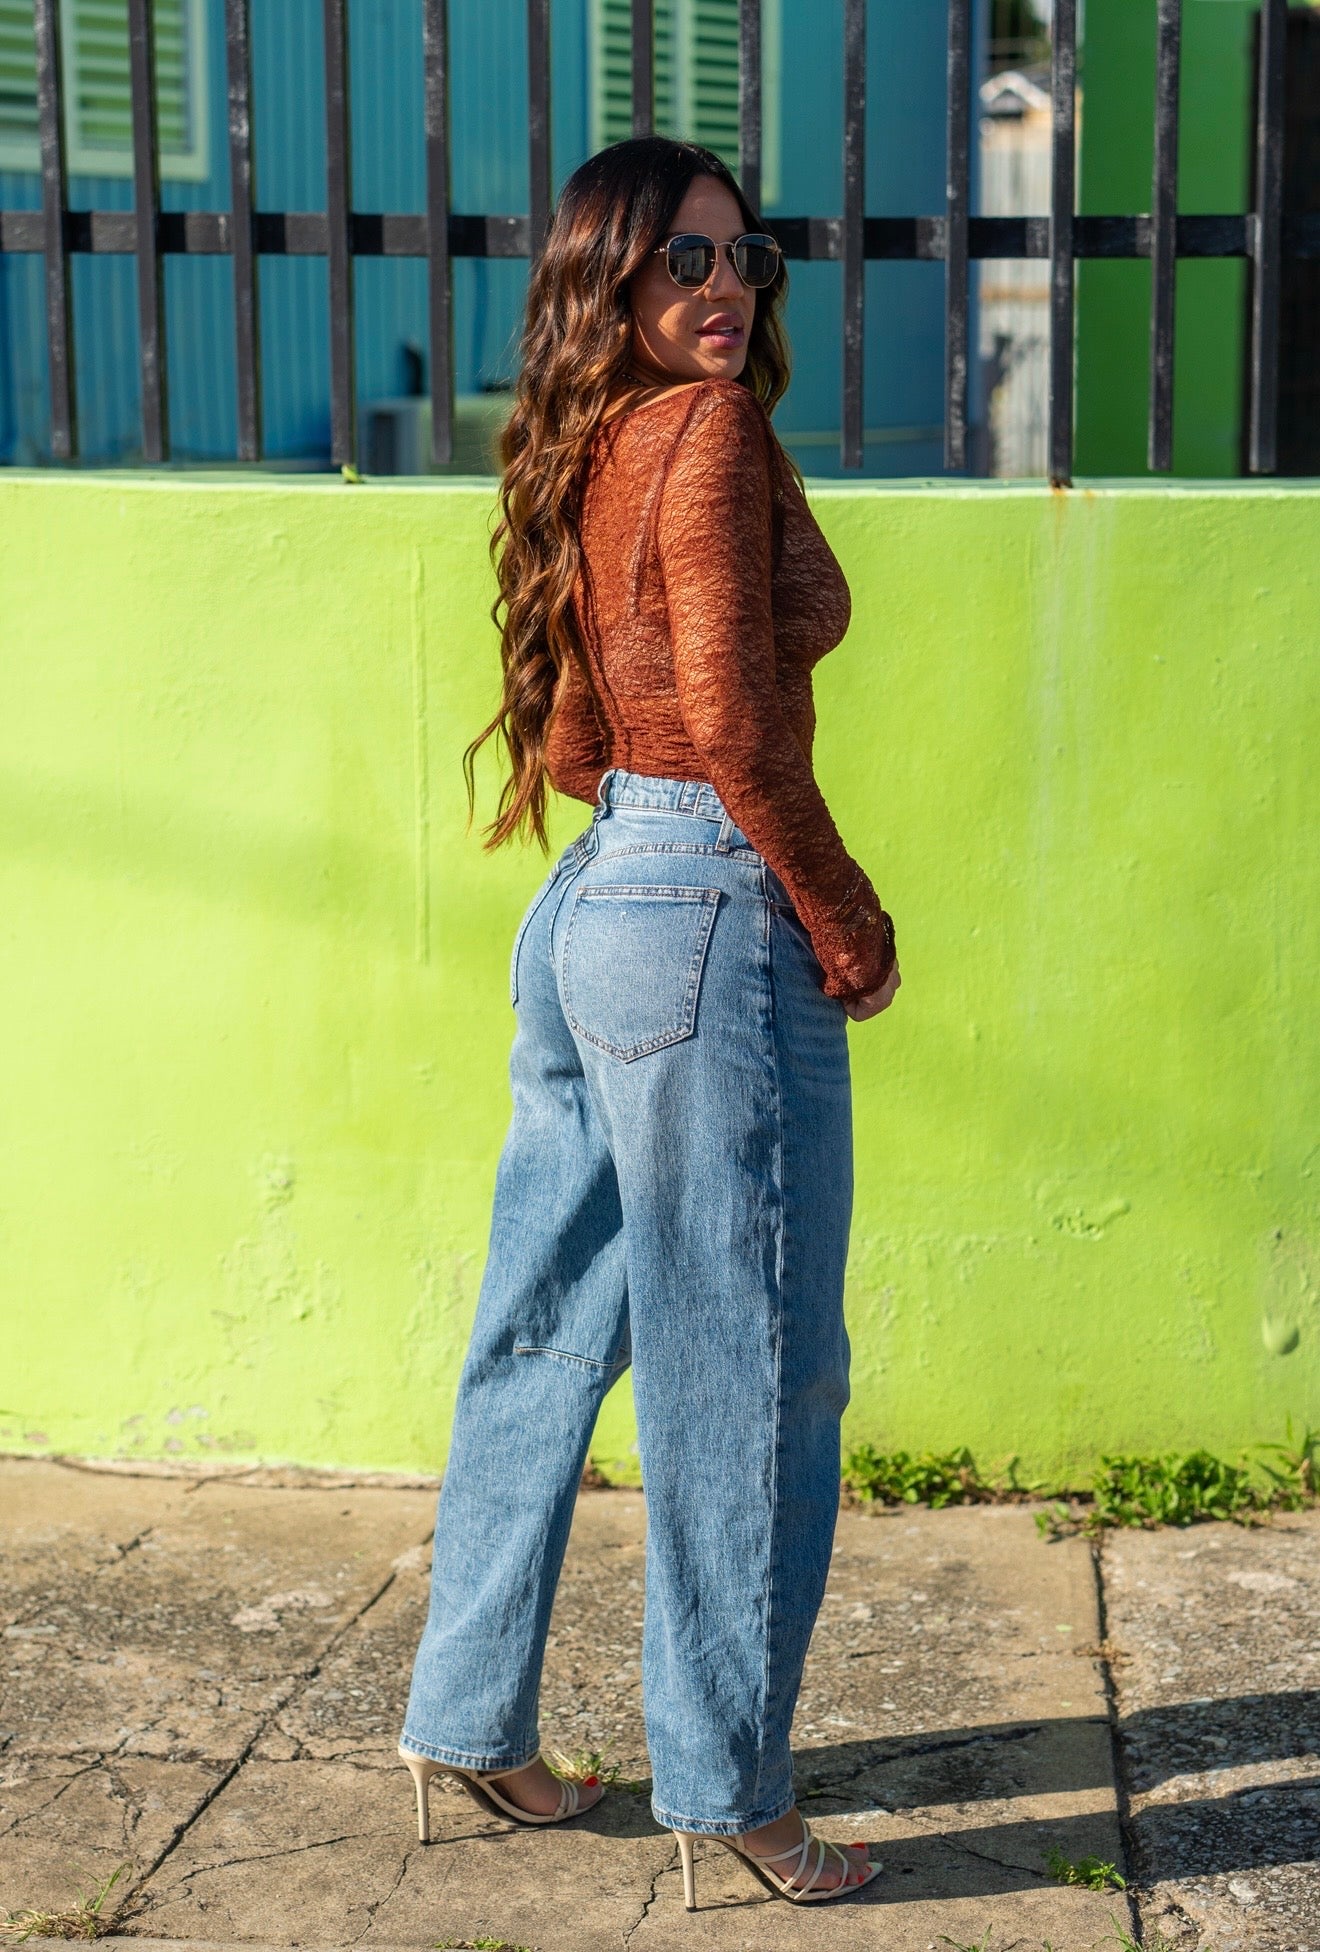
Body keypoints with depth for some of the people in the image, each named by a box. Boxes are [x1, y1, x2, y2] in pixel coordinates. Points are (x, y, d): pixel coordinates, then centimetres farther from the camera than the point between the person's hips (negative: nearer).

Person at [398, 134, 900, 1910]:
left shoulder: (590, 454, 15)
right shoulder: (710, 431, -11)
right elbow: (736, 728, -18)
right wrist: (847, 928, -9)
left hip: (588, 905, 9)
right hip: (711, 920, -9)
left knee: (549, 1339, 16)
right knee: (748, 1371, 2)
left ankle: (468, 1720, 29)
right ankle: (726, 1790, 15)